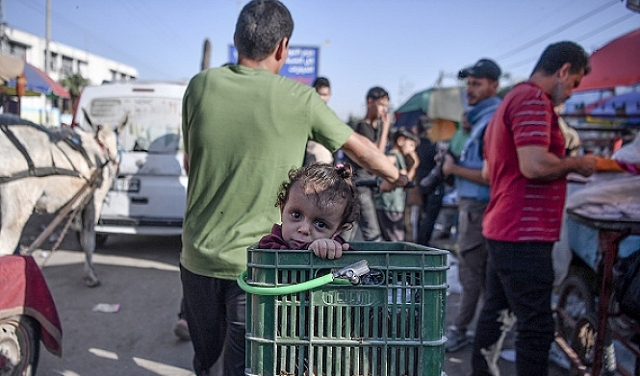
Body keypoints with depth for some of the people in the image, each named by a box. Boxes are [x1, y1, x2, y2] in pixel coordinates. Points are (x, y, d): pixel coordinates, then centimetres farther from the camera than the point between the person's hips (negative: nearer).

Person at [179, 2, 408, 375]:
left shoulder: (201, 85, -3)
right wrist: (396, 177, 22)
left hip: (199, 256, 4)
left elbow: (189, 160, 10)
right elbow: (360, 148, 3)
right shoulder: (299, 98, -10)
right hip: (254, 261, -3)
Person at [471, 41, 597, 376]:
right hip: (524, 234, -10)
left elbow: (488, 172, 25)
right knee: (536, 326, -3)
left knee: (496, 312, 17)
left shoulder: (509, 101, 20)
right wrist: (576, 164, -6)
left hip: (504, 229, 10)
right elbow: (535, 165, -25)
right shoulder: (533, 98, -12)